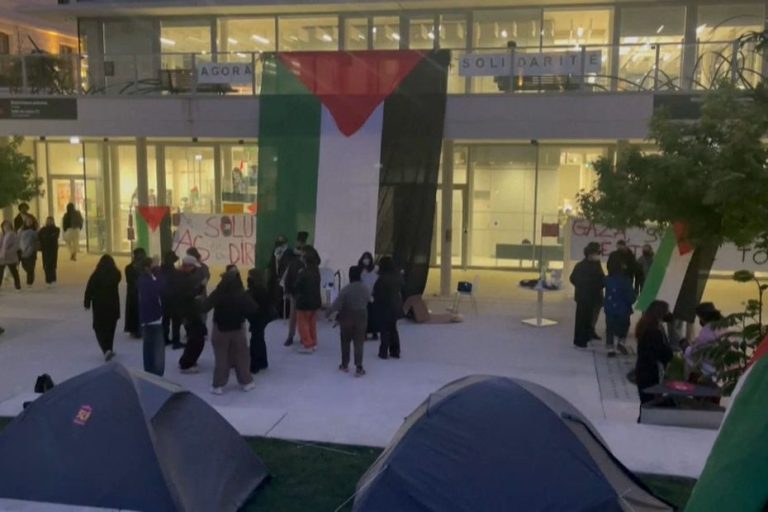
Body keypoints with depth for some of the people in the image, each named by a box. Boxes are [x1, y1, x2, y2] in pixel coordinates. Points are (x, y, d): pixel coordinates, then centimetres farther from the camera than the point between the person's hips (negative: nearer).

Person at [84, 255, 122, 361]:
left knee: (99, 328, 7)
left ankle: (106, 349, -12)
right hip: (113, 304, 3)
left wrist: (87, 303, -1)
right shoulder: (116, 274, -6)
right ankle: (109, 349, 24)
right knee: (110, 327, 17)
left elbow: (89, 290, -11)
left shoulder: (96, 275, -14)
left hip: (99, 305, -2)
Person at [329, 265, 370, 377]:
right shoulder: (365, 288, -6)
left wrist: (329, 312, -7)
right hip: (361, 317, 2)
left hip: (347, 317, -2)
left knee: (345, 342, 15)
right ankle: (359, 367, -5)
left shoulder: (346, 289, -18)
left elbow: (337, 303, -19)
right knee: (359, 343, 4)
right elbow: (369, 301, 6)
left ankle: (345, 365, 24)